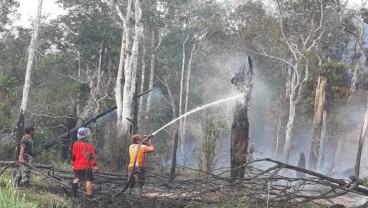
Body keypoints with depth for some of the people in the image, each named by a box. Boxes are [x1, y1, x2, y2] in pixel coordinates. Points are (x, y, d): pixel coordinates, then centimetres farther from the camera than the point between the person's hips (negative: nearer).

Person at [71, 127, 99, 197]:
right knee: (88, 180, -3)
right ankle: (89, 194, -6)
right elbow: (91, 156, -14)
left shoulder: (75, 144, 4)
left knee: (76, 179, 17)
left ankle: (73, 194, 11)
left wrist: (73, 165, 19)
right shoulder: (89, 145, -13)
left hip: (77, 167, 6)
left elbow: (73, 156, 10)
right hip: (86, 167, -5)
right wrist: (95, 165, -8)